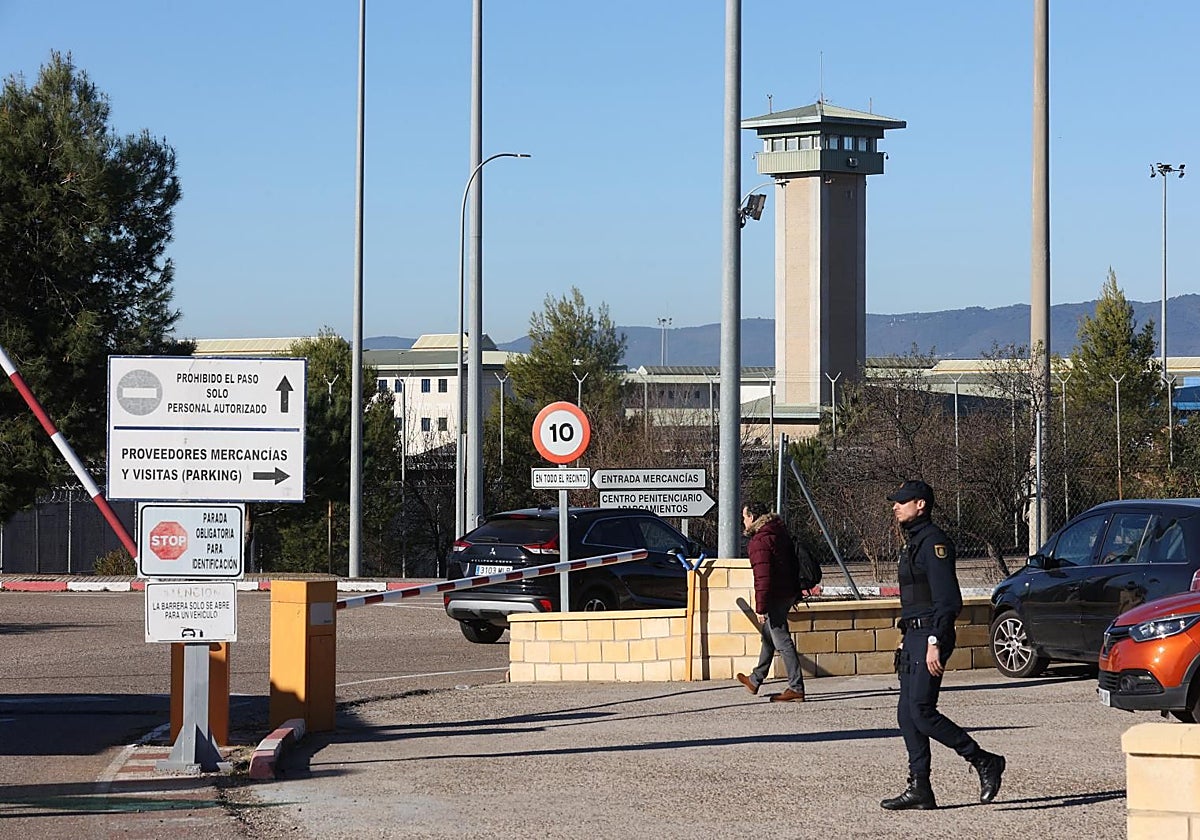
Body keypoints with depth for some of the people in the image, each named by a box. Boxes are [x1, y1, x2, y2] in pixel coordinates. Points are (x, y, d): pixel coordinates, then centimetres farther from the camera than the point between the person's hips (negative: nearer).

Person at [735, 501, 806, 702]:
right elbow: (792, 563, 20)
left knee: (782, 641, -7)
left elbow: (763, 577, -23)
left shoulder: (760, 541, -17)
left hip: (774, 596, -10)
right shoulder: (779, 533, 13)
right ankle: (756, 680, 36)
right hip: (788, 593, 10)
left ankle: (796, 689, -8)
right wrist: (795, 593, 26)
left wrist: (761, 606, -22)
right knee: (768, 635, 22)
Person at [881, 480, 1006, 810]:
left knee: (921, 712, -13)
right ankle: (919, 789, 7)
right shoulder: (914, 543, 19)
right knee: (907, 714, 6)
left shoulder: (933, 542, -12)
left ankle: (985, 762, -4)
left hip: (929, 636, -10)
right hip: (914, 636, 10)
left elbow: (947, 599, -19)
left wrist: (935, 643, -24)